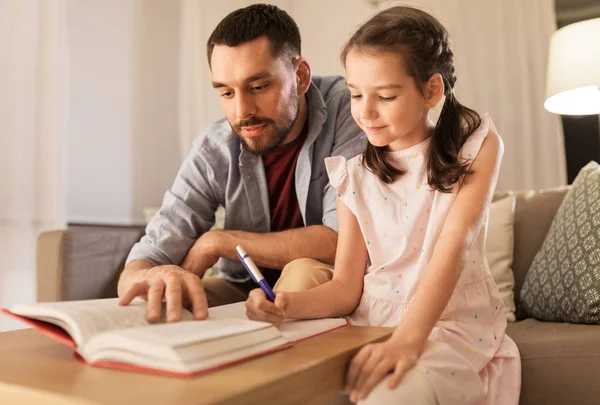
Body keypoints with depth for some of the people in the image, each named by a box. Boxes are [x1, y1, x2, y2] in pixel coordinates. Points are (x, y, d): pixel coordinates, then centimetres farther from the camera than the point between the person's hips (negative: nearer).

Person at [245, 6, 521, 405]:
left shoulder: (475, 145, -1)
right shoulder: (355, 173, 6)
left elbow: (452, 248, -15)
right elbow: (346, 286, 1)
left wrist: (408, 339, -29)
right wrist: (290, 304, -20)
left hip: (453, 323, -3)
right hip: (370, 324, 4)